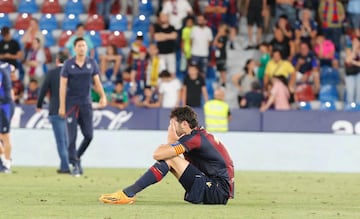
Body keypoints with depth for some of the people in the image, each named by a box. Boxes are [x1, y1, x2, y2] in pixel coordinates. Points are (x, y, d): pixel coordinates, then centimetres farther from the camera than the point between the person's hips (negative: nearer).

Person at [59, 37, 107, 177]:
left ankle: (77, 157, 22)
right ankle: (75, 165, 0)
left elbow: (97, 81, 5)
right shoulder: (68, 64, -2)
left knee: (89, 135, -1)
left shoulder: (92, 63, 6)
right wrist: (62, 106, -9)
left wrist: (102, 96, -13)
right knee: (72, 136, -6)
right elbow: (63, 85, -3)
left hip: (86, 103, 3)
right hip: (71, 103, -3)